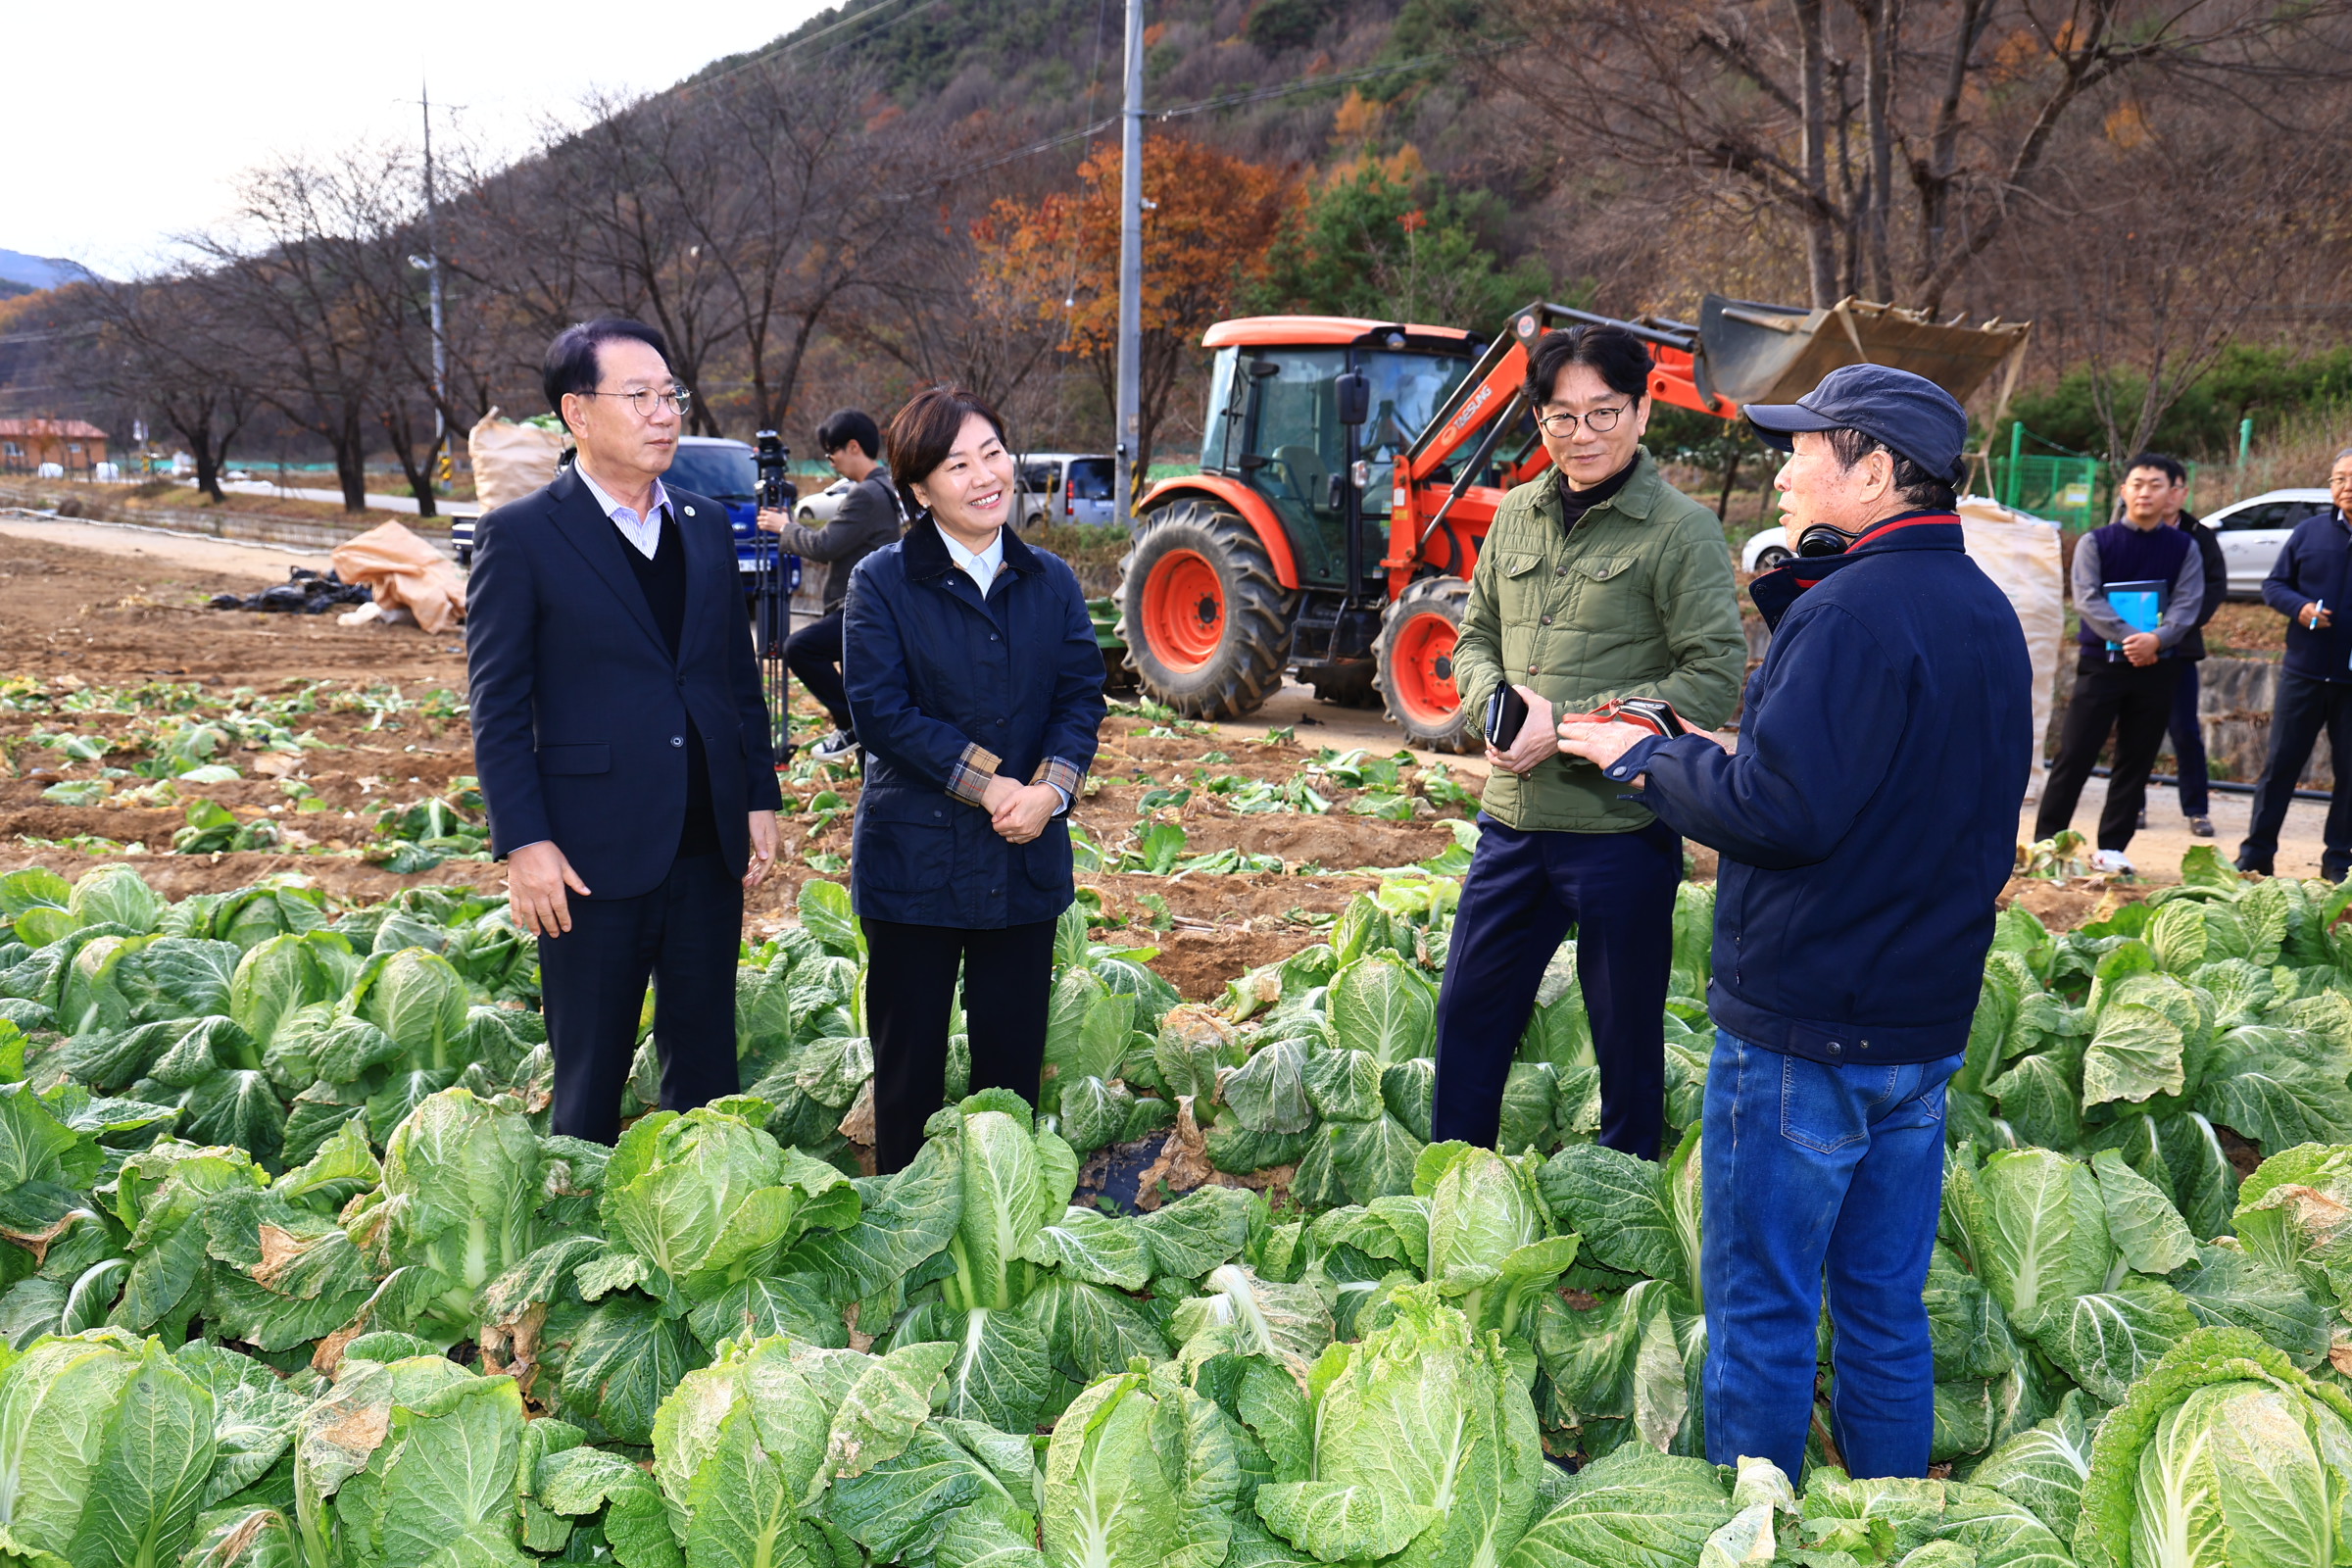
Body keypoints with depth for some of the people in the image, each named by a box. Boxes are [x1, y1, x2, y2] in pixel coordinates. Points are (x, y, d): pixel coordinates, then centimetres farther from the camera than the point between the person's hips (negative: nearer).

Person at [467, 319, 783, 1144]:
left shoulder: (707, 526, 11)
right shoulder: (520, 537, -5)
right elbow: (498, 710, -6)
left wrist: (760, 798, 9)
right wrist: (523, 843, -12)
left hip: (709, 846, 5)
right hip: (592, 855, -5)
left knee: (706, 1063, 14)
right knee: (591, 1076, 9)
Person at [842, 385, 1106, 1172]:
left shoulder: (1051, 581, 8)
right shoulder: (882, 581, -4)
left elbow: (1082, 693, 2)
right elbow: (879, 711, -12)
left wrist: (1050, 788, -16)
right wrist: (988, 784, -17)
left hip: (1026, 860, 3)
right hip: (915, 860, -3)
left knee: (1014, 1056, 11)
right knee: (910, 1059, 7)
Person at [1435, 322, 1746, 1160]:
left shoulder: (1681, 531, -9)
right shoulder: (1516, 514, 9)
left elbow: (1715, 679, -15)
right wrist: (1496, 699, -6)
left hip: (1620, 820, -5)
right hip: (1513, 812, 6)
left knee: (1626, 1030, 10)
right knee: (1470, 1009, 16)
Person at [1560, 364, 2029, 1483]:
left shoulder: (1850, 611, -18)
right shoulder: (1986, 613, 12)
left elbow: (1777, 808, -24)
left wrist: (1645, 756, -8)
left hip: (1801, 1029, -9)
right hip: (1927, 1023, 9)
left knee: (1761, 1314, 5)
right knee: (1887, 1309, 18)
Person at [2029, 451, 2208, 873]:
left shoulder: (2185, 548, 7)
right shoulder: (2096, 542, 1)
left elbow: (2188, 604, -3)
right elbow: (2087, 599, -10)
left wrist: (2157, 638, -22)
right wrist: (2126, 638, -24)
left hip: (2158, 668, 2)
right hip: (2101, 664, -2)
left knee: (2136, 762, 6)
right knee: (2074, 756, -4)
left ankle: (2111, 847, 13)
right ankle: (2045, 842, 3)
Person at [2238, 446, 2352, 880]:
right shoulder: (2310, 531, 4)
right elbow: (2273, 584, 7)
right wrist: (2299, 607, -13)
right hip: (2304, 671, 1)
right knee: (2281, 763, 4)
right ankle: (2256, 855, 11)